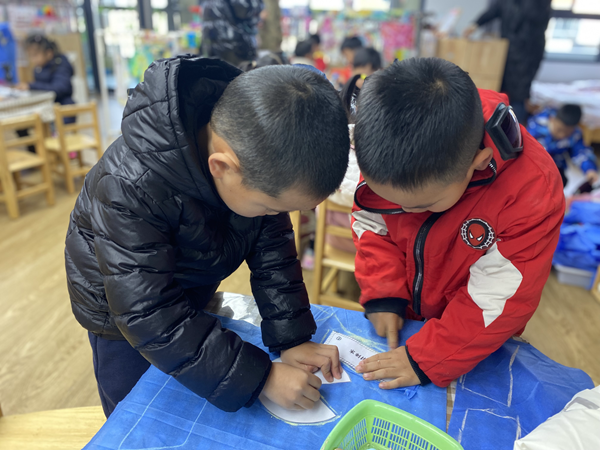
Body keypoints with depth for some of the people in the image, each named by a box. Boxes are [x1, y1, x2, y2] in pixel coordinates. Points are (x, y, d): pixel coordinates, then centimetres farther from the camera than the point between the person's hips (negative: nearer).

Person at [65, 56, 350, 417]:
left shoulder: (254, 151, -25)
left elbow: (271, 246, -15)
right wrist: (260, 377, -36)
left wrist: (293, 338, -18)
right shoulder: (130, 188, -42)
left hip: (191, 294, 5)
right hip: (122, 311, -4)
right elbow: (152, 319, -37)